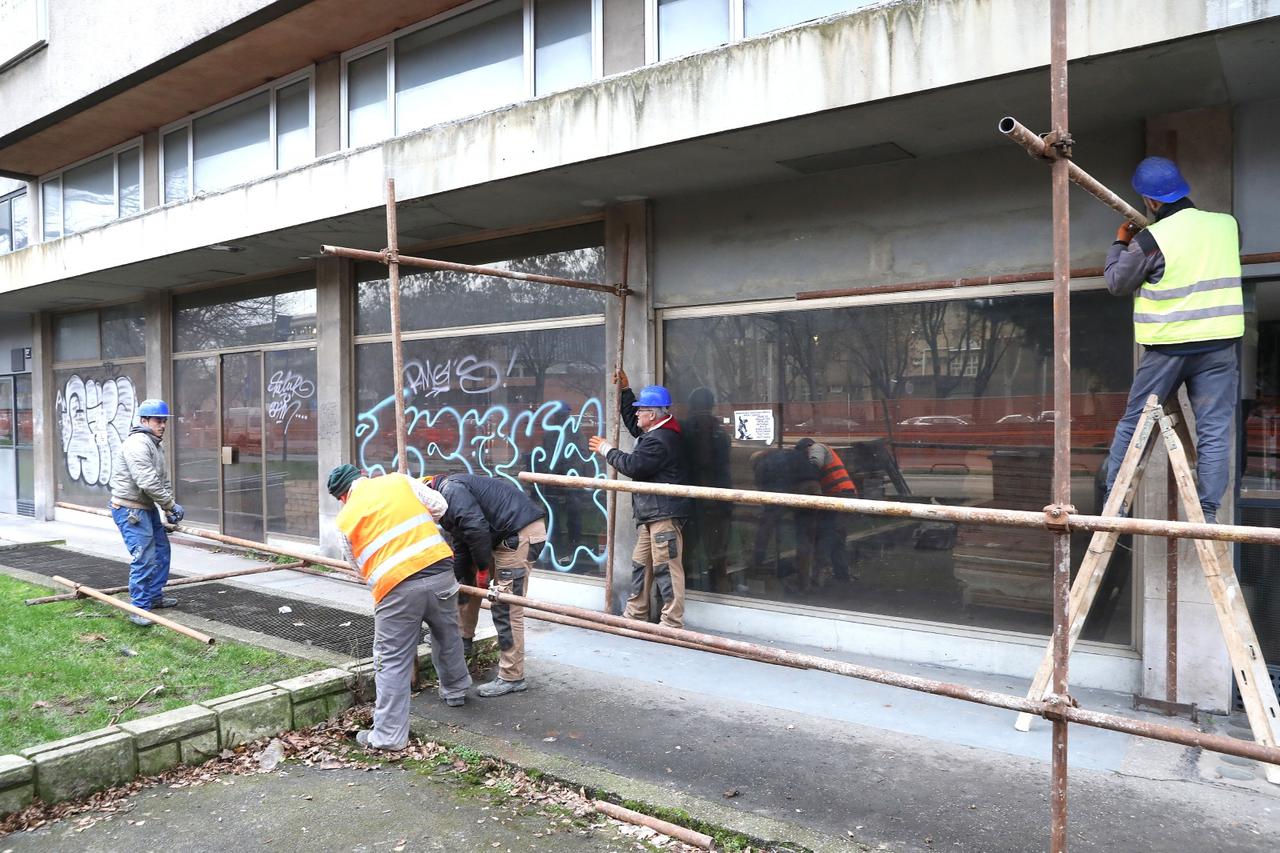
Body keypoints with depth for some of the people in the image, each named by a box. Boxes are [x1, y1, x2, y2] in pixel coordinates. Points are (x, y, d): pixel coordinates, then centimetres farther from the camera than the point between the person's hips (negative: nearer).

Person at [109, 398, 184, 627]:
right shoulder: (137, 443, -19)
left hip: (147, 507, 11)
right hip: (129, 509, -11)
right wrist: (171, 505, -16)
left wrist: (169, 508, 7)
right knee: (144, 557, -13)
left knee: (161, 549, 17)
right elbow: (148, 482, -25)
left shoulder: (155, 445, 14)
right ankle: (139, 608, -4)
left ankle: (155, 596, 31)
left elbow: (163, 480, 16)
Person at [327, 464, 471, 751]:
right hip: (440, 571, 3)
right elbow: (439, 505, 12)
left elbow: (358, 565, 16)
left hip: (396, 588, -3)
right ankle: (455, 691, 47)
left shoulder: (345, 519, 9)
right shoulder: (399, 480, 11)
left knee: (392, 663, 6)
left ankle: (388, 735, 10)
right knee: (448, 637, 26)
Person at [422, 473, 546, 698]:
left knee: (507, 608, -8)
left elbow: (476, 528, -23)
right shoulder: (451, 494, 20)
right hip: (505, 537, 11)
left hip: (522, 535, -11)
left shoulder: (450, 489, -12)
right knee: (467, 579, 22)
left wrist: (483, 569, -11)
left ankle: (511, 678, 0)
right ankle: (464, 640, 36)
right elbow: (460, 549, 26)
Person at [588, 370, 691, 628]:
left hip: (664, 513, -11)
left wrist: (607, 450, -6)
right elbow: (631, 422, 32)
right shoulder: (653, 433, 15)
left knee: (666, 567, -7)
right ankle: (635, 613, 26)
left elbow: (632, 465, -21)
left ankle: (672, 623, -2)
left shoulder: (660, 440, -19)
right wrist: (625, 390, 27)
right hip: (650, 513, 11)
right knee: (641, 563, 16)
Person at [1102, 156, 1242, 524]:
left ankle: (1113, 502, 16)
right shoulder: (1227, 225, 3)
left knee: (1132, 423, 10)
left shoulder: (1151, 240, -12)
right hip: (1220, 344, 3)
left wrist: (1120, 243, 16)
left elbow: (1116, 282, 1)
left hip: (1168, 347, -3)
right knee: (1214, 432, 4)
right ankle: (1208, 514, 3)